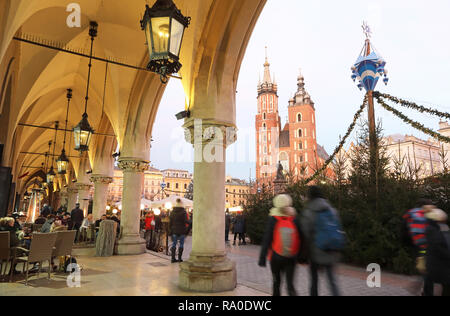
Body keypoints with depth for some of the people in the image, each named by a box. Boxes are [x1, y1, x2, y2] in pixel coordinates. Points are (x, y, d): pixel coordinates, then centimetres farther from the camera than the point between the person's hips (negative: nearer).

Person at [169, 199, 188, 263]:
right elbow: (186, 221, -16)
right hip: (182, 231, -4)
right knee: (181, 244, 4)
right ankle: (179, 258, 4)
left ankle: (173, 258, 9)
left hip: (174, 230, 4)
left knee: (174, 244, 9)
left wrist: (170, 230, 13)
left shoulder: (172, 212, 5)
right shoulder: (183, 212, -8)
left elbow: (170, 222, 7)